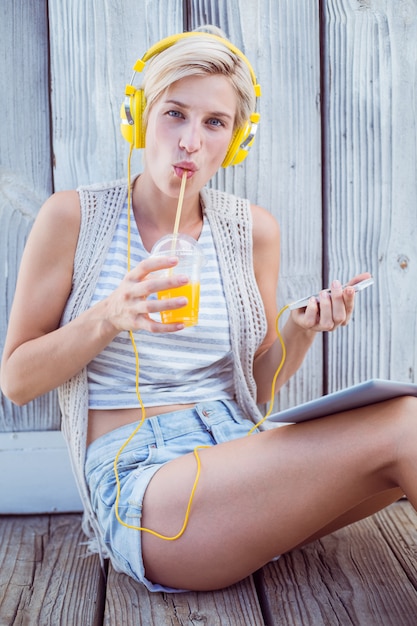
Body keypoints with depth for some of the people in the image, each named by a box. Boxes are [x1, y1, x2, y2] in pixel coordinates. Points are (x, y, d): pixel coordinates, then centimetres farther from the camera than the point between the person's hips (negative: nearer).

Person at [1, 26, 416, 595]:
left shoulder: (253, 230, 7)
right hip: (136, 484, -5)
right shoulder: (73, 218, -2)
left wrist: (300, 331, -9)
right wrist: (108, 317, -18)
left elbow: (256, 386, 13)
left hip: (239, 456, 5)